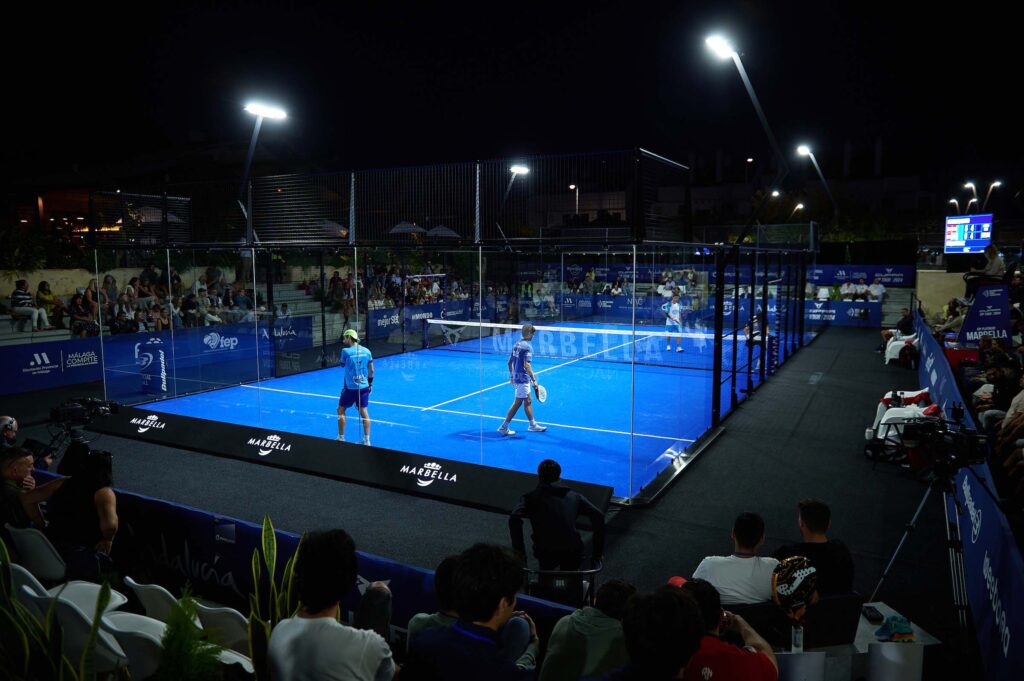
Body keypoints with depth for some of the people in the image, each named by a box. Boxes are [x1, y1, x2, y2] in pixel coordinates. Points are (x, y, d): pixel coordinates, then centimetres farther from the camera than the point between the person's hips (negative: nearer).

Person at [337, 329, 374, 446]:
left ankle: (341, 438, 16)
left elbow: (342, 365, 5)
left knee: (341, 410, 12)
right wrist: (370, 383, 17)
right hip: (364, 386, 4)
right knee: (364, 411, 9)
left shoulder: (346, 351, -11)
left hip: (350, 387, -4)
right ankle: (367, 440, 9)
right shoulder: (366, 351, 2)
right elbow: (371, 370, 6)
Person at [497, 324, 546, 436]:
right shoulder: (527, 346, -19)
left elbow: (510, 362, 14)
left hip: (516, 377, 9)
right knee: (517, 403, 0)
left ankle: (533, 425, 28)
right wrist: (534, 380, -24)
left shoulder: (517, 344, 8)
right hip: (523, 379, -9)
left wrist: (511, 376, 22)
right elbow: (527, 365, -26)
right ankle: (504, 427, 5)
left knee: (528, 401, 18)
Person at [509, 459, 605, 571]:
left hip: (546, 551, -1)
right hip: (573, 550, 1)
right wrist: (598, 551, 12)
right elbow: (598, 516, 8)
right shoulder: (574, 496, 19)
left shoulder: (531, 497, 13)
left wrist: (519, 550, 2)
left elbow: (514, 519, -5)